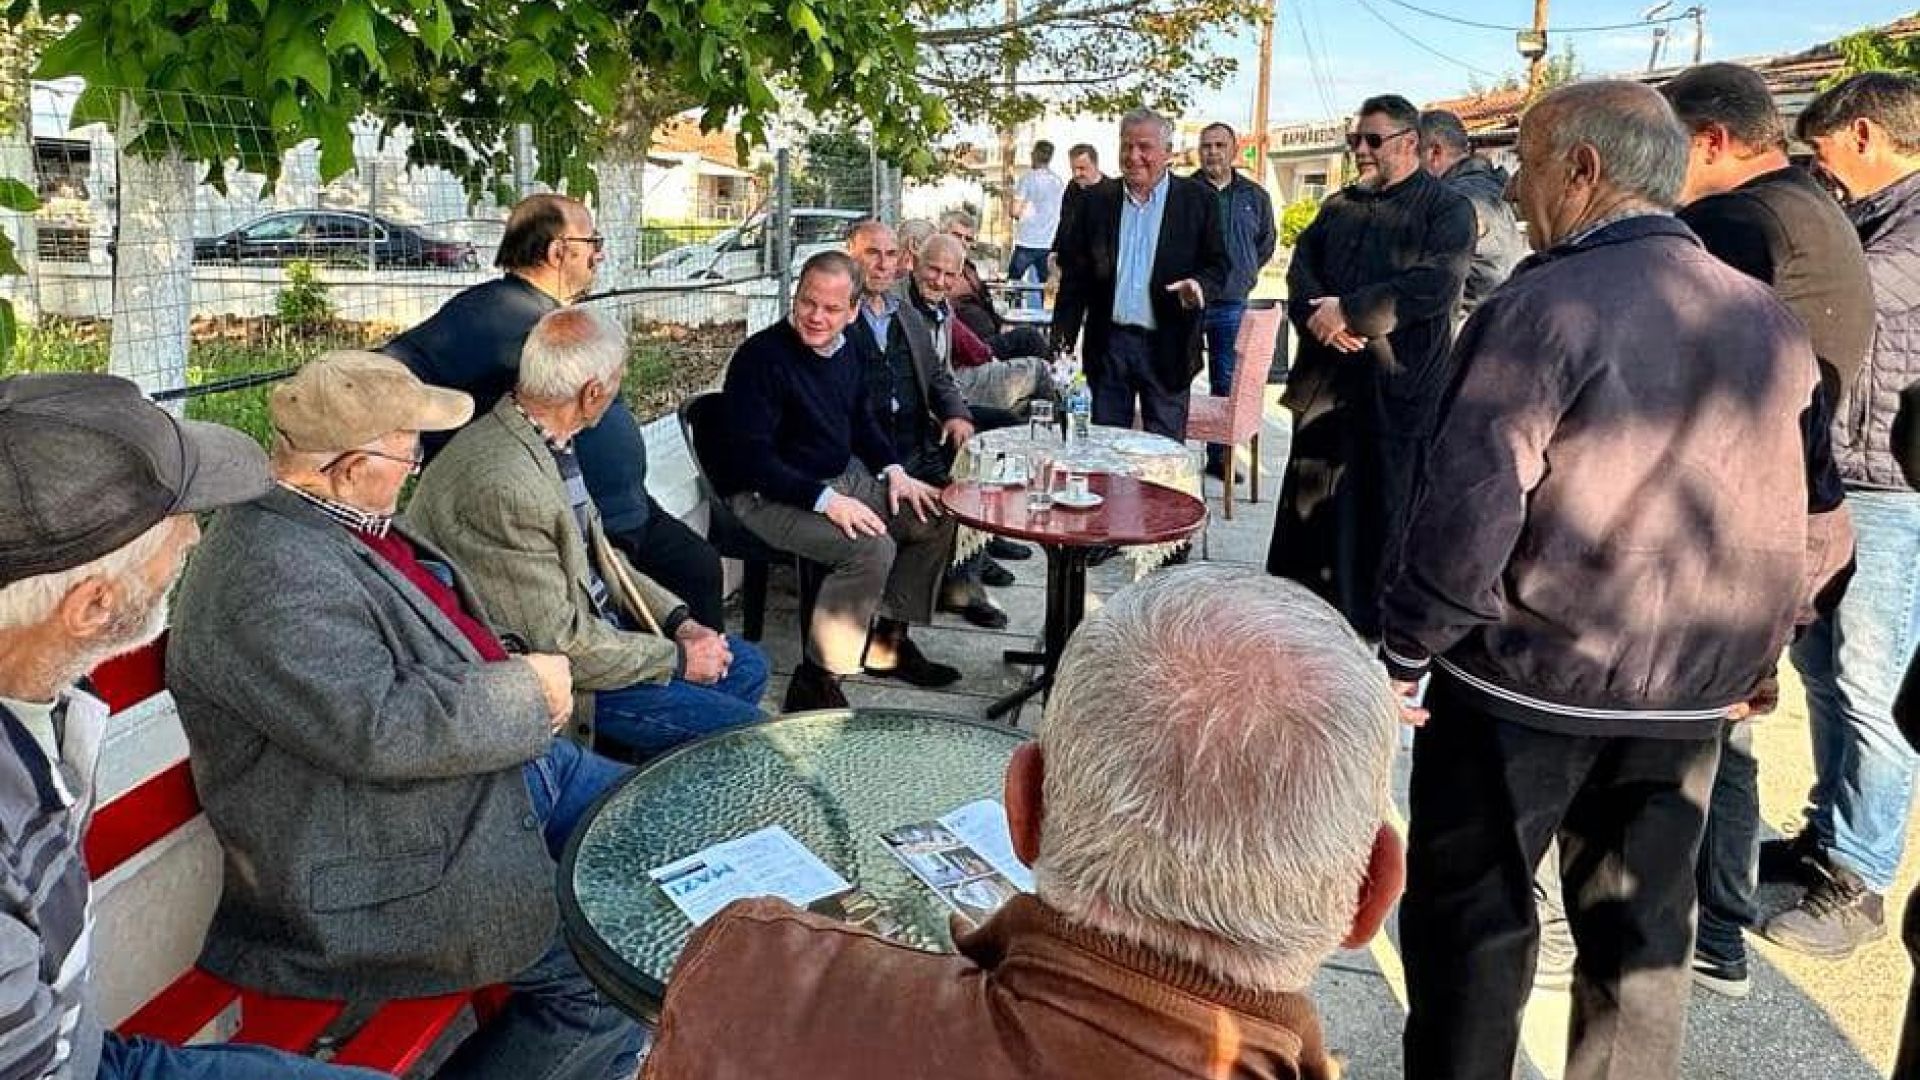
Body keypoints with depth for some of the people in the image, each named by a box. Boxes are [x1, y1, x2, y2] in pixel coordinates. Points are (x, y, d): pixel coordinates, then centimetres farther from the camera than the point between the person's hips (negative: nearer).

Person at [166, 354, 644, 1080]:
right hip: (408, 871, -10)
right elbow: (378, 727, -32)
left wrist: (526, 688, 2)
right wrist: (528, 693, -20)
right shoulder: (273, 576, -24)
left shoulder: (343, 522, 6)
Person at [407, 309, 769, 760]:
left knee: (746, 667, 13)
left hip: (588, 622, 9)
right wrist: (678, 658, -15)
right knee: (744, 730, -11)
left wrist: (678, 619, 3)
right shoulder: (501, 485, -30)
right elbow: (557, 644, -26)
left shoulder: (553, 444, 0)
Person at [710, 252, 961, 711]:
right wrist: (825, 500, -30)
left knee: (937, 519, 4)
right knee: (872, 549, -30)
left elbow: (862, 419, 22)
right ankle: (815, 683, -19)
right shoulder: (761, 357, -20)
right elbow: (752, 458, -24)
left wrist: (893, 470, 4)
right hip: (768, 496, -9)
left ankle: (888, 641, 17)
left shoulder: (843, 350, 6)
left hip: (842, 479, 9)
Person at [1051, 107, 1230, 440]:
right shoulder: (1096, 201, 7)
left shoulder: (1198, 203, 1)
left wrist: (1199, 286, -21)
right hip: (1108, 342, 2)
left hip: (1166, 347, -2)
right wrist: (1062, 337, 1)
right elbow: (1074, 273, 7)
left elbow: (1217, 266, 2)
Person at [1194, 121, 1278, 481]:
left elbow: (1267, 241, 21)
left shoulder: (1255, 196, 8)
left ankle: (1219, 455, 17)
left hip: (1232, 302, 3)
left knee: (1226, 381, 8)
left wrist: (1242, 274, 13)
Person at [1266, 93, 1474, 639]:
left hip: (1398, 389, -5)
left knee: (1385, 517, 3)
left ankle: (1378, 631, 16)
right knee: (1307, 512, 11)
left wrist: (1348, 310, -17)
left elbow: (1435, 285, -16)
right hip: (1324, 384, 5)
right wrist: (1317, 312, -13)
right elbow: (1301, 266, 9)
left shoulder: (1448, 208, -2)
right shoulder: (1339, 205, 17)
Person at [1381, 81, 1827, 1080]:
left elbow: (1470, 503, -20)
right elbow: (1795, 518, 13)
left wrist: (1404, 653, -11)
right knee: (1643, 926, 17)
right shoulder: (1771, 322, 6)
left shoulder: (1545, 306, -16)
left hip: (1530, 676, -6)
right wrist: (1754, 660, 21)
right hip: (1690, 696, 6)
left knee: (1471, 910, 10)